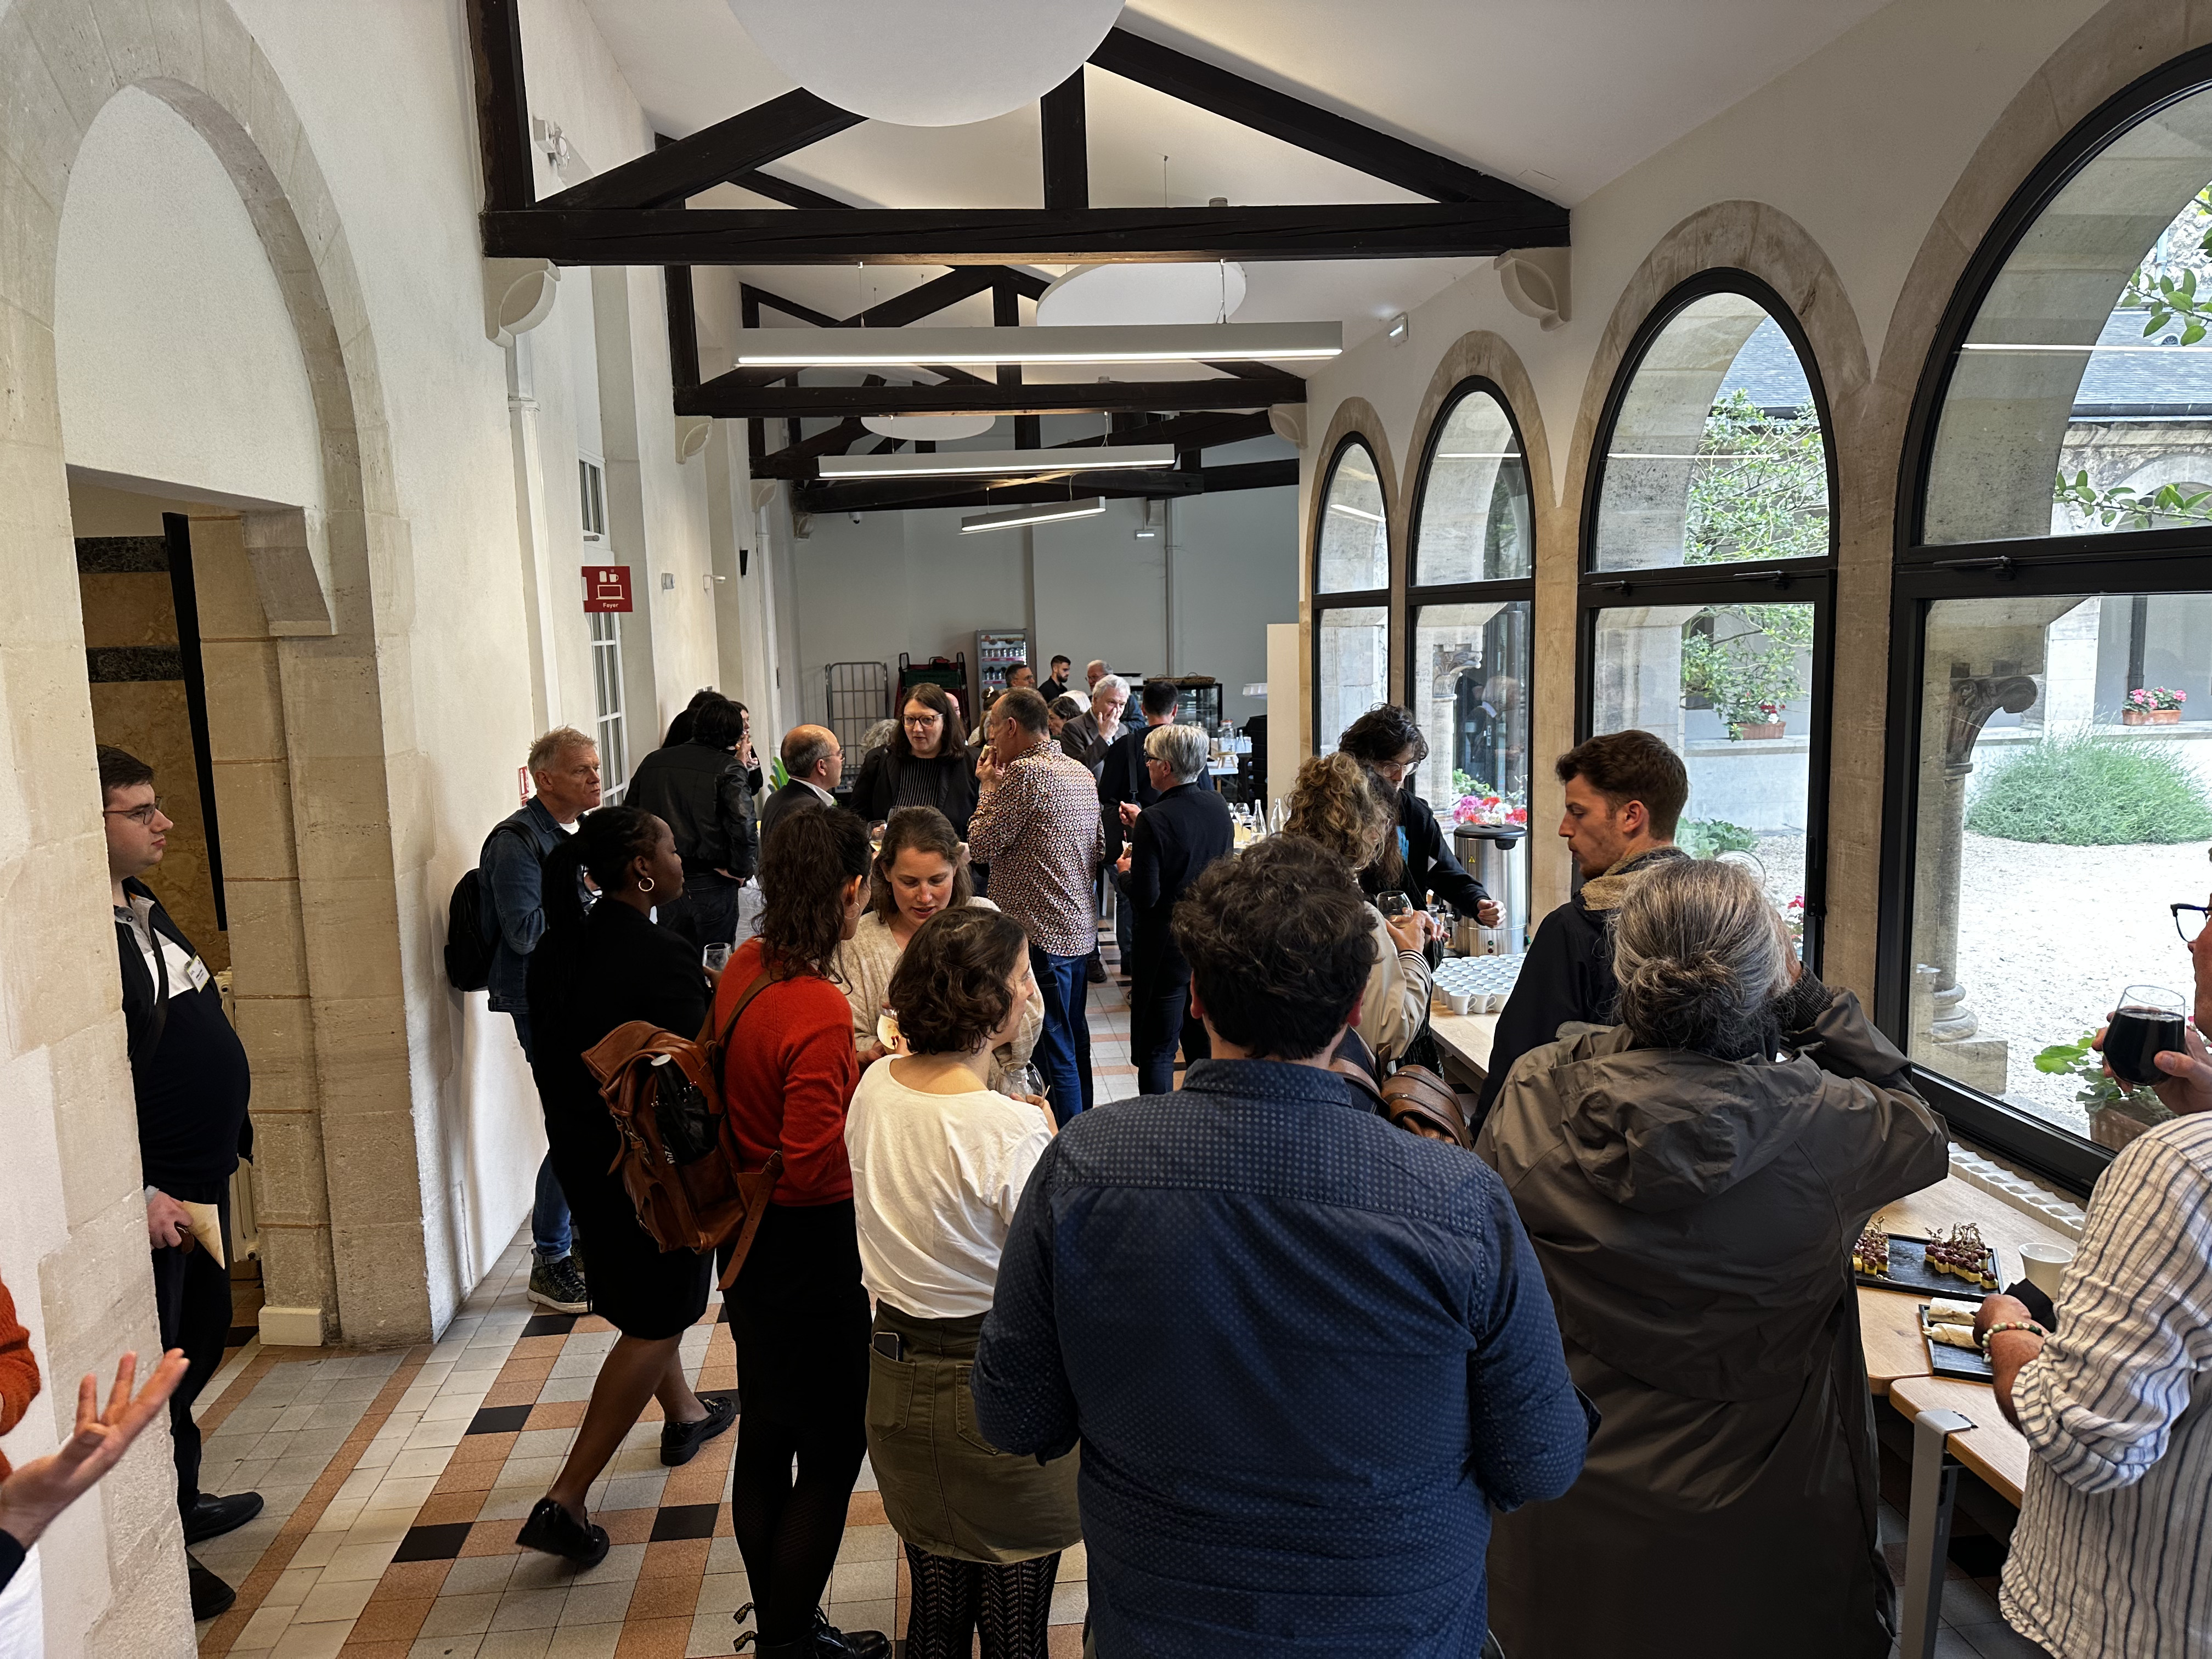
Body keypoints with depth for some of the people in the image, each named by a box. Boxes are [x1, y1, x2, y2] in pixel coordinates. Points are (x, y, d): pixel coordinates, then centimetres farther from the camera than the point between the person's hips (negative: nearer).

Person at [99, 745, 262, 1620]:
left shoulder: (144, 908, 10)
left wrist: (231, 1112, 19)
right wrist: (136, 1192, -25)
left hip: (203, 1172, 10)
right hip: (151, 1193, -10)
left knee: (200, 1343, 21)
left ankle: (183, 1501, 38)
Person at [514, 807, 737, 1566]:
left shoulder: (557, 948, -1)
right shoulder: (663, 956, -26)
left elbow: (547, 1053, 8)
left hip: (580, 1152, 9)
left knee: (641, 1297, 27)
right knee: (655, 1324, 5)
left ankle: (684, 1414, 49)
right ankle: (565, 1500, 3)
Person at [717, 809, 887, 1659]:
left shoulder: (743, 967, -1)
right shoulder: (820, 1012, -28)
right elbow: (811, 1165, -27)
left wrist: (855, 1068, 10)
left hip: (749, 1234, 9)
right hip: (811, 1246, -9)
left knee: (765, 1434, 21)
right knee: (832, 1447, 8)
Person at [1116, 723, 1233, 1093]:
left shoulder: (1154, 821, -21)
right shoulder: (1219, 807, 0)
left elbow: (1145, 898, -22)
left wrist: (1127, 872, 0)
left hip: (1166, 947, -7)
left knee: (1156, 1051, 3)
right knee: (1205, 1043, 19)